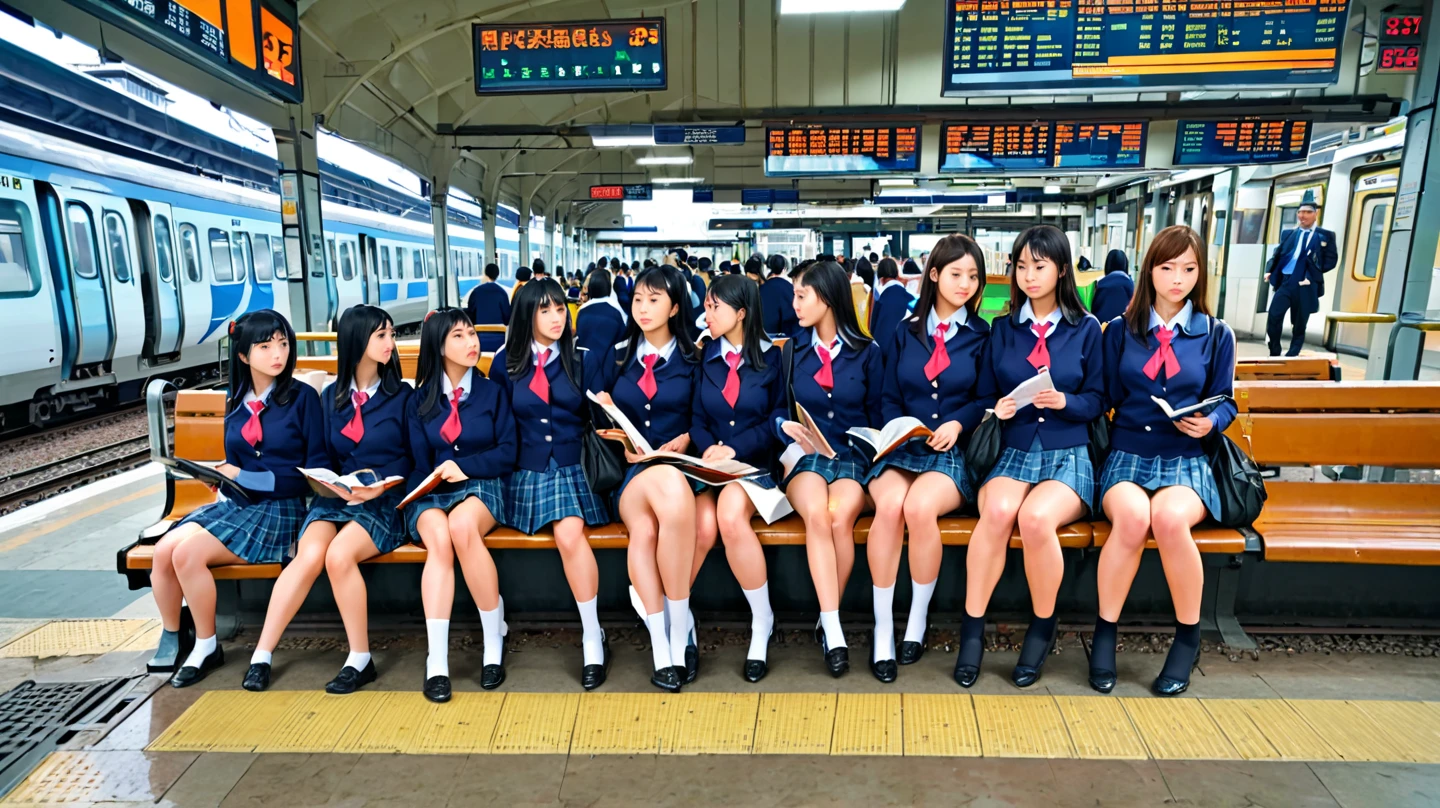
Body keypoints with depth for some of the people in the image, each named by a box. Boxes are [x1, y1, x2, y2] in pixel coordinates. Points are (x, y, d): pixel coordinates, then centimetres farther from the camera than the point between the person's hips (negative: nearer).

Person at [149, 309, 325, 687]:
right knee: (164, 550, -17)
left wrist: (251, 479, -12)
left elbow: (317, 469, -9)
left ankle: (207, 647, -1)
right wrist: (225, 476, -2)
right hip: (235, 503, 6)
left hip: (279, 509, -6)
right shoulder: (236, 400, 11)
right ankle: (170, 638, 6)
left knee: (189, 553, -22)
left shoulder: (303, 397, -6)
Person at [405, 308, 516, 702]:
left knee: (462, 526, -37)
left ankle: (494, 638, -22)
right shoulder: (419, 400, 11)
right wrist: (441, 475, -15)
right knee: (439, 539, -34)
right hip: (431, 493, 1)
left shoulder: (492, 392, 8)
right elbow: (421, 463, 7)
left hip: (481, 487, -1)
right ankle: (436, 661, -34)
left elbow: (507, 453, 0)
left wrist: (465, 467, -15)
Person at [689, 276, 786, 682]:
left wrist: (735, 447, -11)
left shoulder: (771, 358, 5)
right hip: (709, 465, 2)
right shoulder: (705, 357, 12)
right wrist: (708, 447, -12)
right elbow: (696, 418, 10)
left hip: (755, 465, -2)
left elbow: (778, 419, 1)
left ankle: (762, 622, -15)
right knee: (703, 525, -30)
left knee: (730, 516, -34)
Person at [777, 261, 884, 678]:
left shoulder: (867, 352, 8)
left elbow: (878, 414, 8)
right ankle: (834, 629, -30)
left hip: (853, 455, 0)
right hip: (805, 454, 1)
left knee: (839, 516, -32)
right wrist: (791, 433, -10)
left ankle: (828, 621, -14)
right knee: (816, 514, -33)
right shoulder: (793, 349, 11)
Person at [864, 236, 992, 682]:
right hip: (901, 449, 1)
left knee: (919, 506, -34)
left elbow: (989, 399, 6)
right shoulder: (904, 332, 13)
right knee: (889, 504, -33)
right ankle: (882, 627, -20)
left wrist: (959, 423, -12)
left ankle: (917, 620, -12)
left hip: (955, 454, -1)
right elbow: (888, 399, 11)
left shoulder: (983, 335, 9)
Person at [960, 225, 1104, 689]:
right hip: (1012, 452, 1)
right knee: (998, 511, -33)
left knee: (1036, 516, -33)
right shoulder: (1002, 329, 10)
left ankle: (1043, 627, -7)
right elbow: (984, 394, 10)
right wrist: (997, 408, -12)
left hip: (1068, 457, -1)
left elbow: (1098, 400, 6)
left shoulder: (1086, 329, 6)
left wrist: (1065, 401, -14)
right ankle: (972, 627, -18)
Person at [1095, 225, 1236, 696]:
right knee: (1132, 516, -35)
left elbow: (1225, 401, 13)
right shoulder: (1121, 330, 7)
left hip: (1187, 460, 0)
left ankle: (1188, 636, -9)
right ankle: (1105, 632, -15)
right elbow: (1107, 397, 6)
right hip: (1127, 455, 0)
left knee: (1169, 516, -35)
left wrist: (1211, 423, -8)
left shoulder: (1216, 335, 9)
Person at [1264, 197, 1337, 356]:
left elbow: (1332, 259, 4)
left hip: (1306, 285, -1)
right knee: (1273, 317, -11)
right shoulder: (1288, 233, 15)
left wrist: (1313, 272, -10)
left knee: (1299, 325, 5)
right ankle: (1274, 355, 1)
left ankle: (1292, 358, 14)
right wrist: (1269, 270, -5)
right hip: (1285, 282, 2)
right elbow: (1278, 254, 13)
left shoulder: (1325, 235, 7)